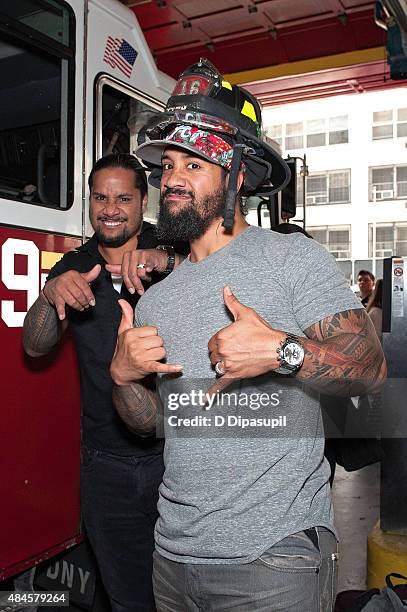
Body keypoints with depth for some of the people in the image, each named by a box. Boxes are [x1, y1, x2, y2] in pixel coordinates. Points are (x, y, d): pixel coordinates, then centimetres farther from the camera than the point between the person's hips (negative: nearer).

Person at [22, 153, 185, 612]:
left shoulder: (172, 248, -3)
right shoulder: (74, 268, 6)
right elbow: (35, 346, -2)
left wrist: (165, 262, -35)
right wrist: (51, 296, -22)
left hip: (175, 455, -2)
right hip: (106, 467, 3)